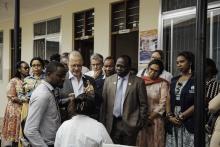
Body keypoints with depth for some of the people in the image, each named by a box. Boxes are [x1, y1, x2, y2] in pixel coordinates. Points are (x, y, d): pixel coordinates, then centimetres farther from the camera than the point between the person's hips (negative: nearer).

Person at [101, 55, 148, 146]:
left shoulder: (138, 82, -1)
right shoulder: (108, 80, 7)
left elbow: (143, 104, 0)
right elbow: (104, 103, 8)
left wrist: (141, 122, -4)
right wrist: (103, 122, 5)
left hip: (130, 124, -2)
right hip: (112, 124, 2)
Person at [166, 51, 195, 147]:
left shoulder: (196, 80, -3)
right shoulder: (174, 80, 15)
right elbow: (169, 100, 12)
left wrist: (182, 117, -12)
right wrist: (170, 116, -3)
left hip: (189, 123, -5)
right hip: (173, 122, 5)